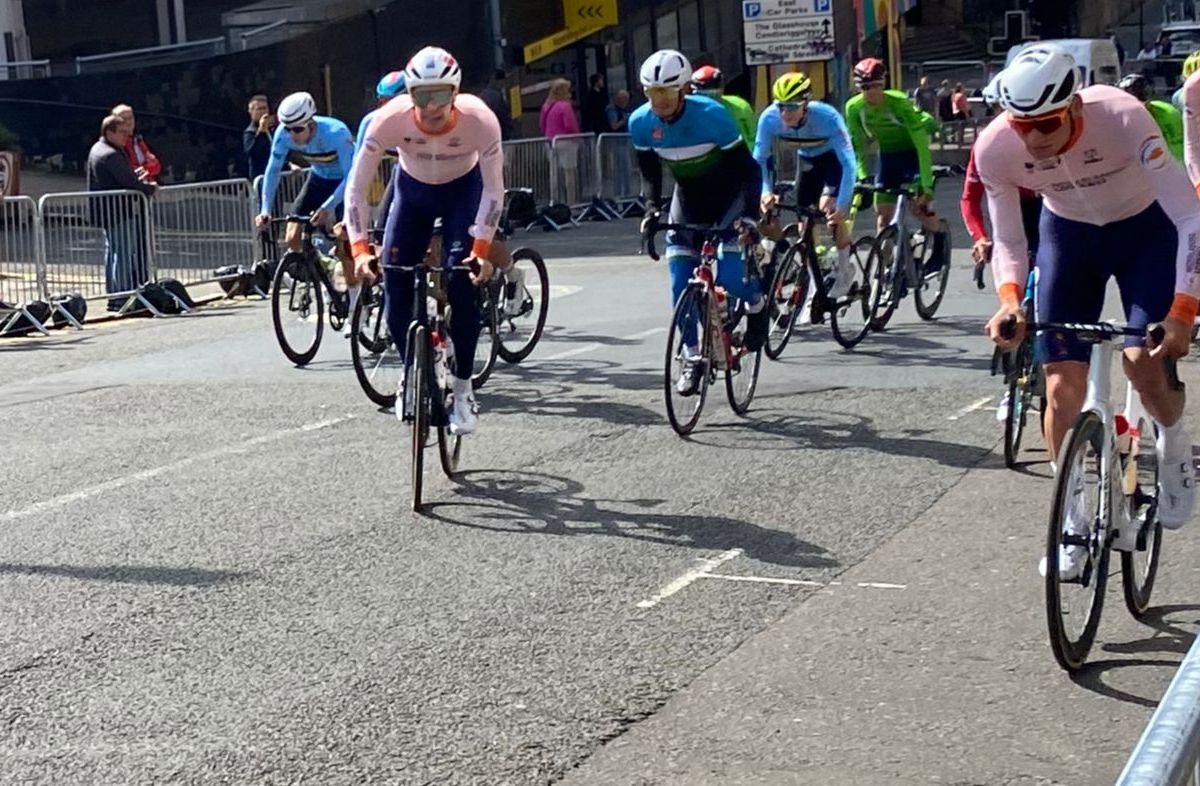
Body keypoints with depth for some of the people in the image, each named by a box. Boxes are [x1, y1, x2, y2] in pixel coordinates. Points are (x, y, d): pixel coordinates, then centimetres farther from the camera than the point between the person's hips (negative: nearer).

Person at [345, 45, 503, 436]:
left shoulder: (479, 120, -34)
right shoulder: (390, 119, -33)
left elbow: (493, 188, -21)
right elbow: (356, 187, -24)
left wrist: (481, 248, -28)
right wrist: (360, 249, -32)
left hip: (464, 188, -1)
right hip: (412, 189, 2)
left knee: (461, 279, -19)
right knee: (395, 283, -11)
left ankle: (462, 388, -6)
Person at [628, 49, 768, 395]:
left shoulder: (711, 115, -28)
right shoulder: (640, 122, -16)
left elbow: (748, 168, -23)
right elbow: (650, 171, 1)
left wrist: (749, 216, -33)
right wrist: (652, 208, -16)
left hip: (729, 194, -4)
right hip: (688, 197, 4)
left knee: (728, 277, -19)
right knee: (681, 285, -4)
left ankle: (757, 302, 16)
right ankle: (693, 357, 11)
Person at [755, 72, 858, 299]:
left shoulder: (827, 117, -39)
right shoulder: (769, 118, -30)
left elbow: (849, 163, -41)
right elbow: (760, 159, -22)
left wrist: (841, 205, -50)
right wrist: (765, 191, -38)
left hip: (835, 157, -4)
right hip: (808, 159, 4)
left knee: (828, 207, -23)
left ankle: (845, 267, -3)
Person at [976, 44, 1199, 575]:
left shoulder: (1121, 117, -36)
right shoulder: (994, 148, -27)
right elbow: (1007, 241, -11)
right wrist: (1009, 301, -31)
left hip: (1145, 229, -2)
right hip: (1069, 234, 2)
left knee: (1144, 361, -21)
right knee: (1062, 382, -7)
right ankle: (1072, 524, 7)